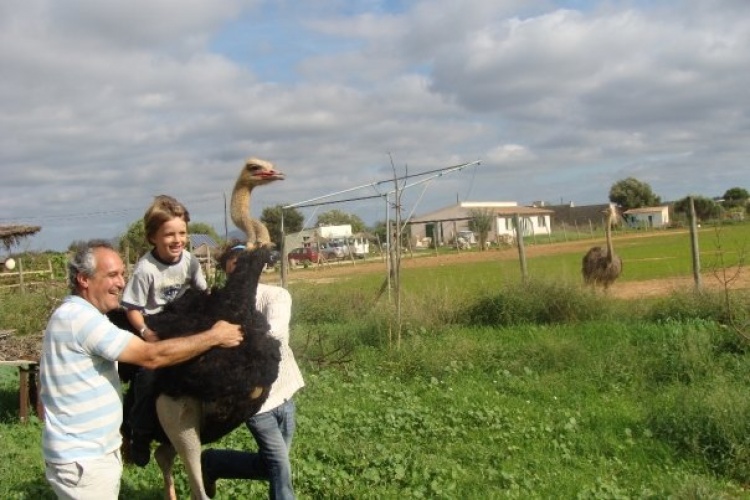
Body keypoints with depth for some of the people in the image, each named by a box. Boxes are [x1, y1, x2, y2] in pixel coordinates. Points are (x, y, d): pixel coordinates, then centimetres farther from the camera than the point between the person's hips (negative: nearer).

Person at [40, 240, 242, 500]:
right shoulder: (78, 318, -22)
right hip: (81, 460, -10)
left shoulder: (83, 316, 10)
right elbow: (152, 356, -24)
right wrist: (213, 337, -17)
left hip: (98, 451, 10)